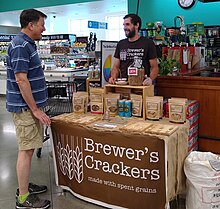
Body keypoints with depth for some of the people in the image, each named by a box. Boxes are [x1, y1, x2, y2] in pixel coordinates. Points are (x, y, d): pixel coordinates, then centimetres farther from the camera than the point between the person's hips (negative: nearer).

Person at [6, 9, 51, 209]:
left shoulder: (27, 44, 14)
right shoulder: (20, 46, -17)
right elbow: (21, 80, -22)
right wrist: (36, 109, -20)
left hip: (30, 106, 10)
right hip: (25, 107, -10)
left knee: (28, 148, 16)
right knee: (26, 150, -3)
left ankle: (24, 185, 30)